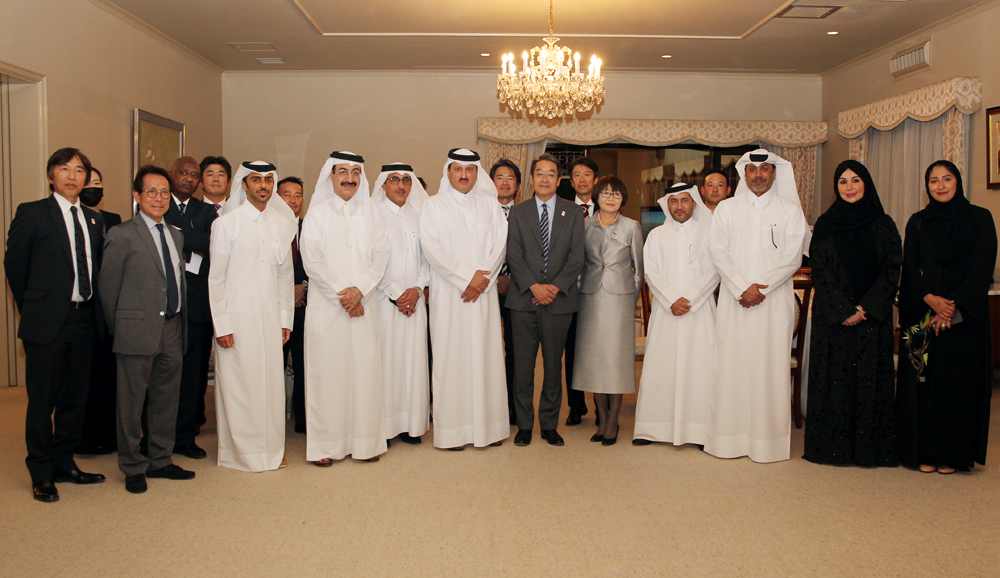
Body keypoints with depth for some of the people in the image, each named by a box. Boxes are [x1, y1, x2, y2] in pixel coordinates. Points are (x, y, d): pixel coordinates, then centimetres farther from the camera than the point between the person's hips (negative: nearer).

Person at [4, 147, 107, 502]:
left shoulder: (94, 219, 11)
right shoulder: (32, 213, -3)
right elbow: (14, 265, 0)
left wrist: (92, 309, 10)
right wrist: (32, 309, 5)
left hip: (84, 320, 5)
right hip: (47, 323, -5)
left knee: (75, 398, 13)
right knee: (42, 401, 3)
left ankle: (64, 464, 28)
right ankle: (41, 475, 16)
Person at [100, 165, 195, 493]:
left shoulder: (176, 236, 14)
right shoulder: (122, 236, -5)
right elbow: (108, 288, -3)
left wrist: (181, 322, 11)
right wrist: (119, 328, 1)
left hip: (172, 331, 6)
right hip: (138, 332, -6)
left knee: (167, 400, 13)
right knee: (132, 402, 3)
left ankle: (160, 461, 26)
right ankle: (133, 468, 17)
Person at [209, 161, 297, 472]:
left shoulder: (282, 224, 9)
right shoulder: (226, 224, -2)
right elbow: (216, 278, -3)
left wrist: (285, 318, 9)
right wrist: (221, 325, -8)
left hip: (271, 318, 4)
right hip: (238, 317, -3)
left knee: (272, 383, 6)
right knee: (239, 385, 0)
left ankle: (271, 449, 19)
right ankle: (241, 452, 14)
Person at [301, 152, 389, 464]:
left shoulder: (370, 212, 12)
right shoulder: (317, 213, 5)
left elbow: (381, 255, 3)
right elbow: (312, 261, -3)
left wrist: (359, 289, -11)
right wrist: (340, 294, -10)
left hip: (364, 305, 2)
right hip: (326, 306, -2)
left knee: (365, 369, 1)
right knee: (328, 371, -1)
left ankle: (366, 442, 9)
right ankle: (326, 444, 6)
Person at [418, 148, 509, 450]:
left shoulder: (490, 204, 13)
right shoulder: (434, 205, 6)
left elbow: (500, 244, 5)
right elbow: (431, 248, -5)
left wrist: (482, 281, -8)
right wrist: (468, 276, -11)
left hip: (484, 294, 2)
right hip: (448, 294, -2)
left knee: (486, 355, 2)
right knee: (451, 356, -3)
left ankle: (489, 426, 8)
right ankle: (453, 430, 2)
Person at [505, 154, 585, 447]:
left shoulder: (572, 213, 8)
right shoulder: (518, 212, 8)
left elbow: (576, 257, 1)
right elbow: (513, 255, 0)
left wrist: (556, 287, -11)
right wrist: (533, 286, -13)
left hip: (559, 299, 0)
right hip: (523, 300, 0)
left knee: (554, 365, 6)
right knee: (523, 365, 3)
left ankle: (549, 424, 18)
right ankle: (524, 424, 15)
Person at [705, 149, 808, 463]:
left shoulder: (789, 210, 8)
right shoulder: (726, 209, 11)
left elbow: (792, 258, 0)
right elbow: (719, 253, 1)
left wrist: (762, 287, -11)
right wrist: (743, 288, -11)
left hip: (775, 301, -1)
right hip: (734, 301, 1)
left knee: (771, 367, -2)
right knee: (731, 365, 0)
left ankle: (768, 440, 4)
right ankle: (729, 438, 7)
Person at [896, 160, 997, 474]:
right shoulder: (917, 222, 11)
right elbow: (910, 267, 3)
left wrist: (954, 306, -15)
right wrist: (931, 299, -14)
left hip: (964, 315, -2)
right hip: (922, 315, 2)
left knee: (958, 380, -1)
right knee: (922, 380, 0)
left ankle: (952, 453, 8)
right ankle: (924, 451, 7)